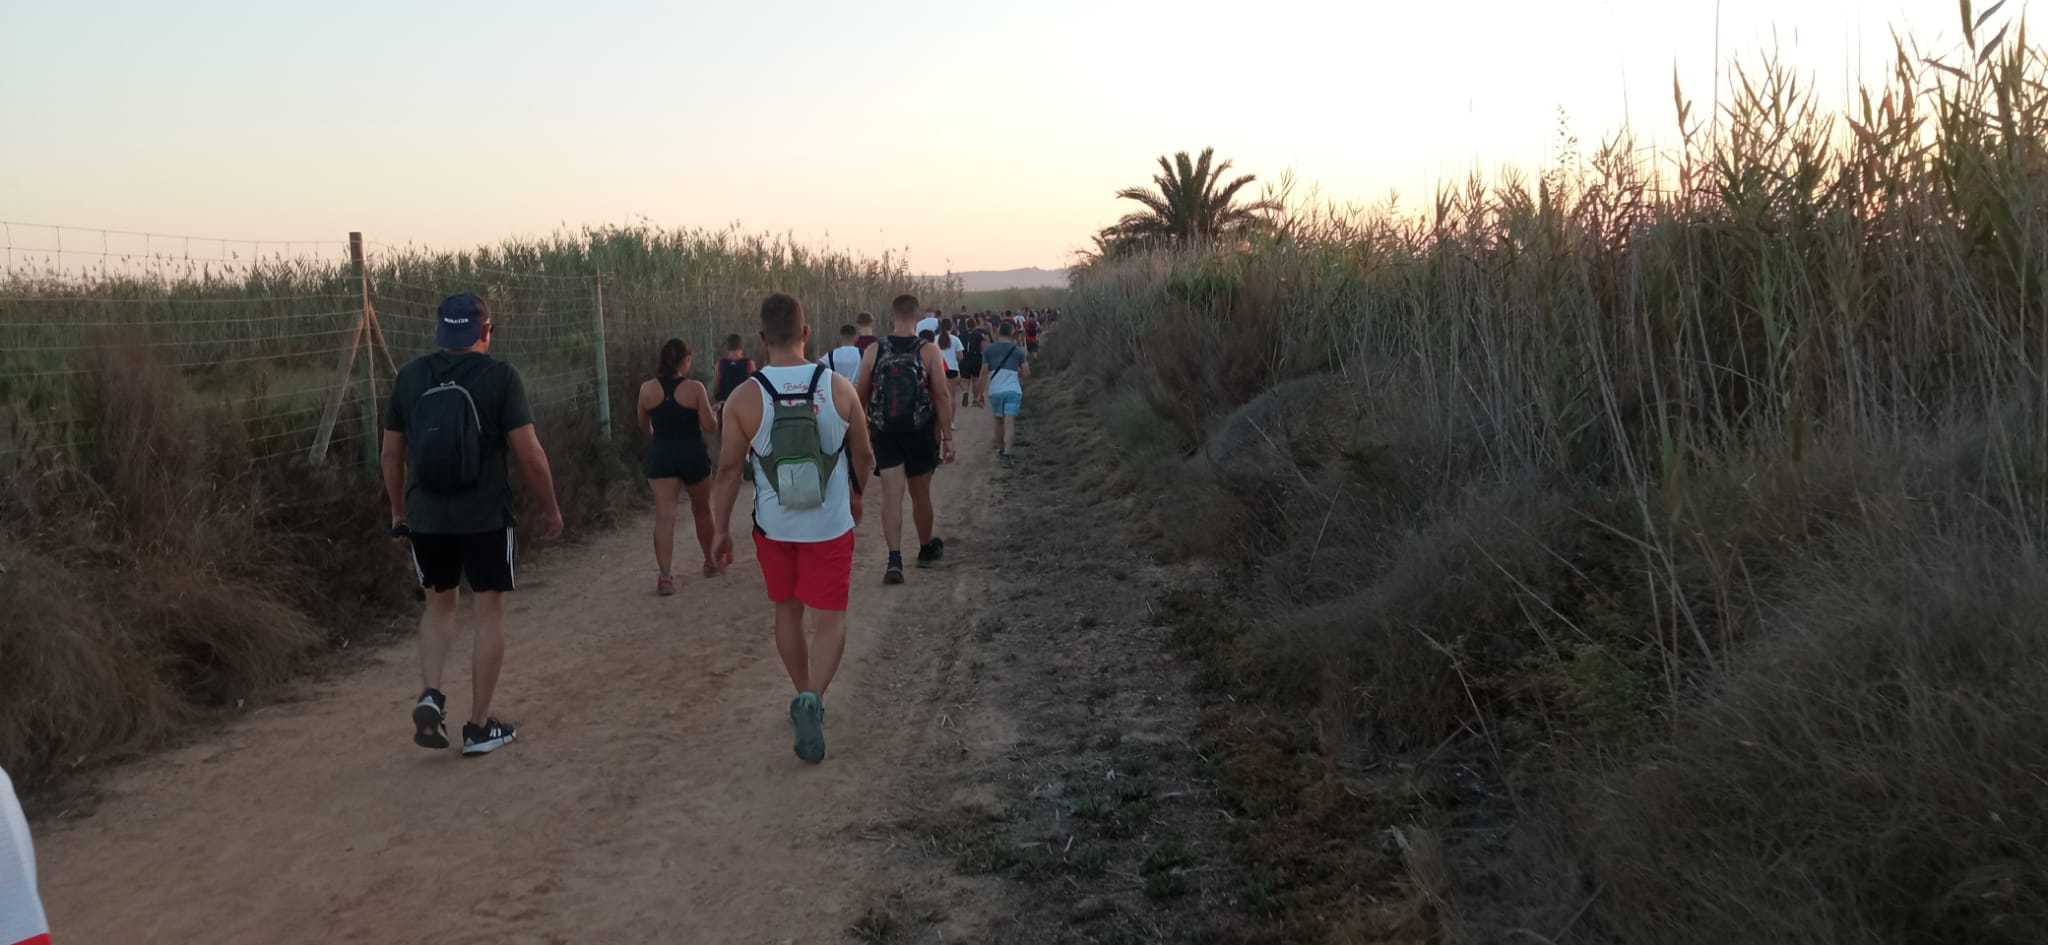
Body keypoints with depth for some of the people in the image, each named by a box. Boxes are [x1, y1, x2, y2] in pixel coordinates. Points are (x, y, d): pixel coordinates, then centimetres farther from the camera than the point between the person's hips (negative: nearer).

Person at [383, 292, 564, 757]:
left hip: (425, 515, 4)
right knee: (489, 613, 7)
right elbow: (529, 454, -10)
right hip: (484, 515, -3)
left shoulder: (409, 377, 4)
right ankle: (479, 727, 10)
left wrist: (398, 511, 21)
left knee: (439, 603, 22)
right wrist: (551, 508, 2)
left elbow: (392, 453, 9)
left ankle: (430, 696, 4)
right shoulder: (499, 376, -8)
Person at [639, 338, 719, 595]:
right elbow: (710, 426, -9)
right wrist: (712, 409, 12)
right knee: (702, 510, 19)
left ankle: (665, 577, -16)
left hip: (661, 457, 1)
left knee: (664, 516, -6)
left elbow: (644, 426, 13)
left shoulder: (647, 390, -1)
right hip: (693, 455, -1)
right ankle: (710, 562, 35)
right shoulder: (695, 389, -10)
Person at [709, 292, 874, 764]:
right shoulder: (838, 388, -8)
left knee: (787, 612, 20)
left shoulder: (746, 397, -11)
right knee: (829, 620, 4)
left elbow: (728, 468, -6)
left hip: (774, 528, 1)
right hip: (830, 526, -1)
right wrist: (856, 494, 23)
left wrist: (721, 529, 5)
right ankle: (812, 698, -17)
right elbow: (863, 454, 4)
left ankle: (805, 697, 32)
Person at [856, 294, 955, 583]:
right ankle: (926, 550, 34)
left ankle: (894, 559, -15)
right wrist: (947, 437, -5)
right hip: (920, 433, 0)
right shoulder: (928, 352, -8)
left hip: (884, 434, 0)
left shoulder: (874, 352, -3)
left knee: (891, 494, -2)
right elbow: (943, 395, -10)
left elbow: (861, 396, 4)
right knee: (920, 493, 15)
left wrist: (863, 430, 19)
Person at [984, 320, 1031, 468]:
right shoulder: (1017, 351, 4)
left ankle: (1000, 450, 33)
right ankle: (1007, 454, -19)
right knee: (1010, 423, -6)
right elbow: (1026, 373, 5)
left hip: (995, 391, 1)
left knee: (999, 421, 19)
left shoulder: (989, 350, 2)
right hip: (1013, 390, -1)